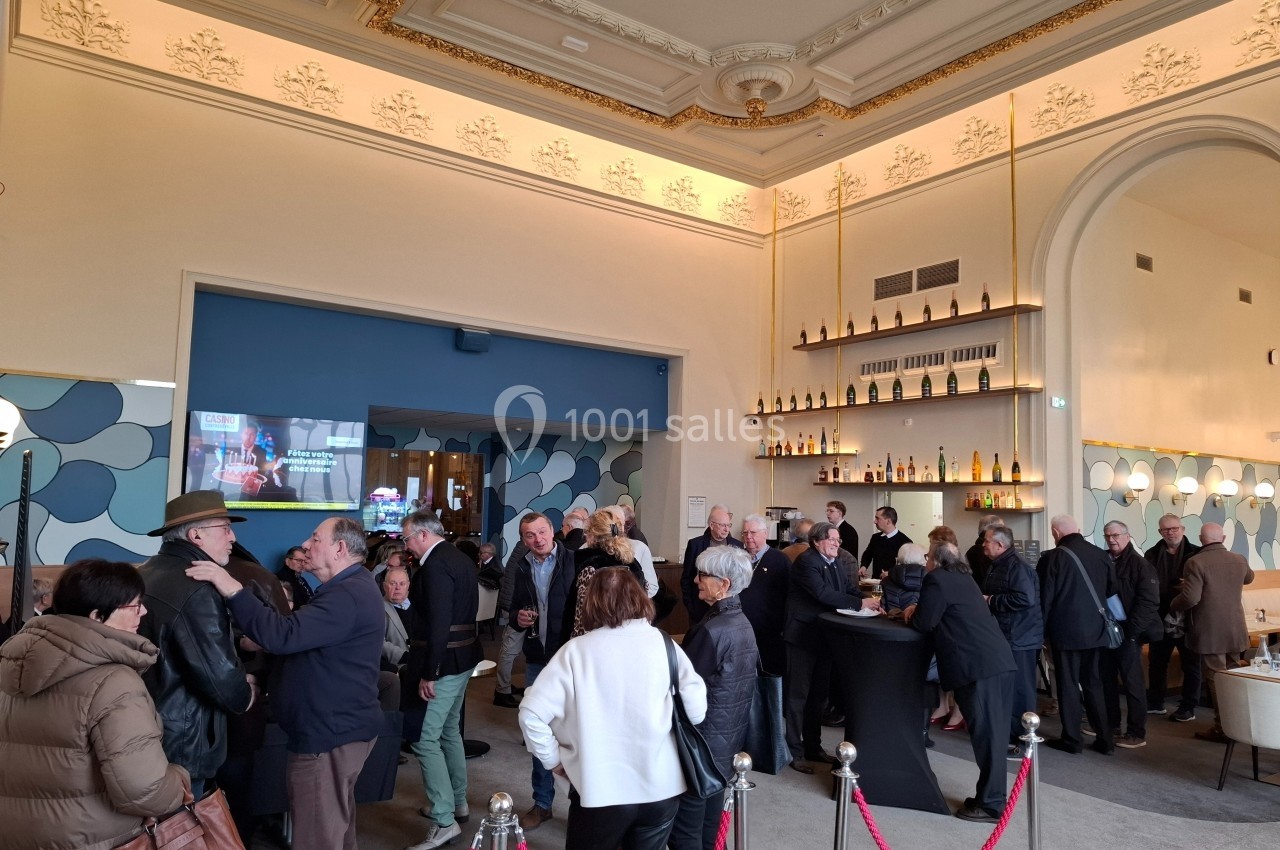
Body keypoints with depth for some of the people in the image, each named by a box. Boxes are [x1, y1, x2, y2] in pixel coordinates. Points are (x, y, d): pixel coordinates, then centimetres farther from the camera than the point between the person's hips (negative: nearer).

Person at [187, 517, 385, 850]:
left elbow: (285, 635, -32)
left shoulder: (347, 596, -23)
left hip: (330, 735, -11)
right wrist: (260, 644, 4)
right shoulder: (354, 588, 14)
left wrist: (232, 589, -30)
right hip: (341, 726, 11)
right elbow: (306, 636, 17)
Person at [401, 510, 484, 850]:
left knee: (425, 739, -4)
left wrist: (428, 673, -21)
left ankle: (444, 822, -1)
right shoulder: (462, 559, 11)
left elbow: (438, 623, -25)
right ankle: (458, 801, 33)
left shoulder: (435, 565, -19)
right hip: (464, 655, 10)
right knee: (449, 730, 22)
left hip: (443, 660, -10)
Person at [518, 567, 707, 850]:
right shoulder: (664, 644, -4)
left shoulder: (576, 651, -9)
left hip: (599, 789, -2)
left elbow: (531, 713, -12)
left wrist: (553, 759, 2)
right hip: (661, 786, 2)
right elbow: (697, 709, -6)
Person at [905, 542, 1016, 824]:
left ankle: (990, 804, 6)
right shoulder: (962, 578, 21)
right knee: (992, 732, 14)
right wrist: (920, 611, 19)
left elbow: (923, 624, -7)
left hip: (979, 665, -9)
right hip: (998, 661, 9)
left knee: (985, 733, -2)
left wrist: (912, 614, 12)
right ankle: (991, 797, 24)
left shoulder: (936, 580, -6)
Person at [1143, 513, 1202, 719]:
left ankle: (1188, 708, 18)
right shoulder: (1151, 555, 4)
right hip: (1160, 617, 3)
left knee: (1190, 664, 7)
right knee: (1156, 662, 13)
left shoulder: (1196, 554, -3)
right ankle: (1155, 702, 26)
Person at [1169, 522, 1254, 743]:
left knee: (1216, 679, -1)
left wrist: (1173, 605, -3)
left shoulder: (1196, 563, -17)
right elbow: (1249, 578, 27)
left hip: (1210, 634, -6)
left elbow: (1190, 599, -22)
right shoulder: (1239, 560, 3)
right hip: (1235, 632, 6)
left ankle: (1223, 728, 2)